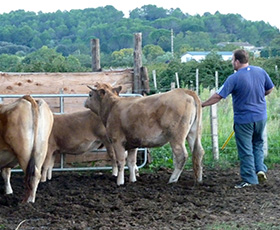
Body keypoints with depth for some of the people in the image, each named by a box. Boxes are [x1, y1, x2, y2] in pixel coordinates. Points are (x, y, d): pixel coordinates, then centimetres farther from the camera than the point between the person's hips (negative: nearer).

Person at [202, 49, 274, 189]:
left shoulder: (234, 78, -17)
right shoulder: (261, 71, -2)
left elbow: (218, 96, -15)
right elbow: (270, 89, 11)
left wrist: (203, 104, -3)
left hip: (243, 119, -5)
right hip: (261, 117, 5)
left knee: (245, 150, 4)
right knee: (258, 144, 24)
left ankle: (249, 179, 7)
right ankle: (260, 169, 10)